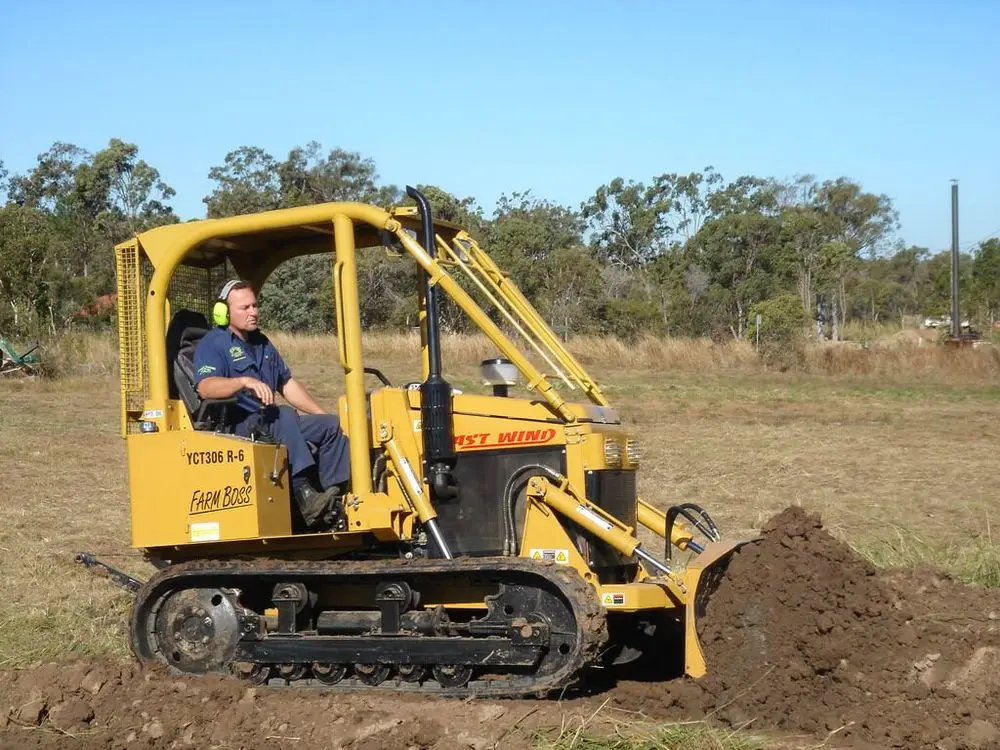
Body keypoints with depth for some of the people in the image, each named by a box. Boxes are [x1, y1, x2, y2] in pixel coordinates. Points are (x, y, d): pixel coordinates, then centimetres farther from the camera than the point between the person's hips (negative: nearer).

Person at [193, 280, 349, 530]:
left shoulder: (261, 343, 22)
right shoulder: (212, 345, -5)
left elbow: (287, 384, 28)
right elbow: (205, 387, -25)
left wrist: (322, 414, 19)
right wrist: (244, 381, -40)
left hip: (270, 423, 9)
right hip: (235, 427, -8)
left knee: (332, 425, -5)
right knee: (284, 416, -35)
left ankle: (333, 499, -13)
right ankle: (306, 498, -45)